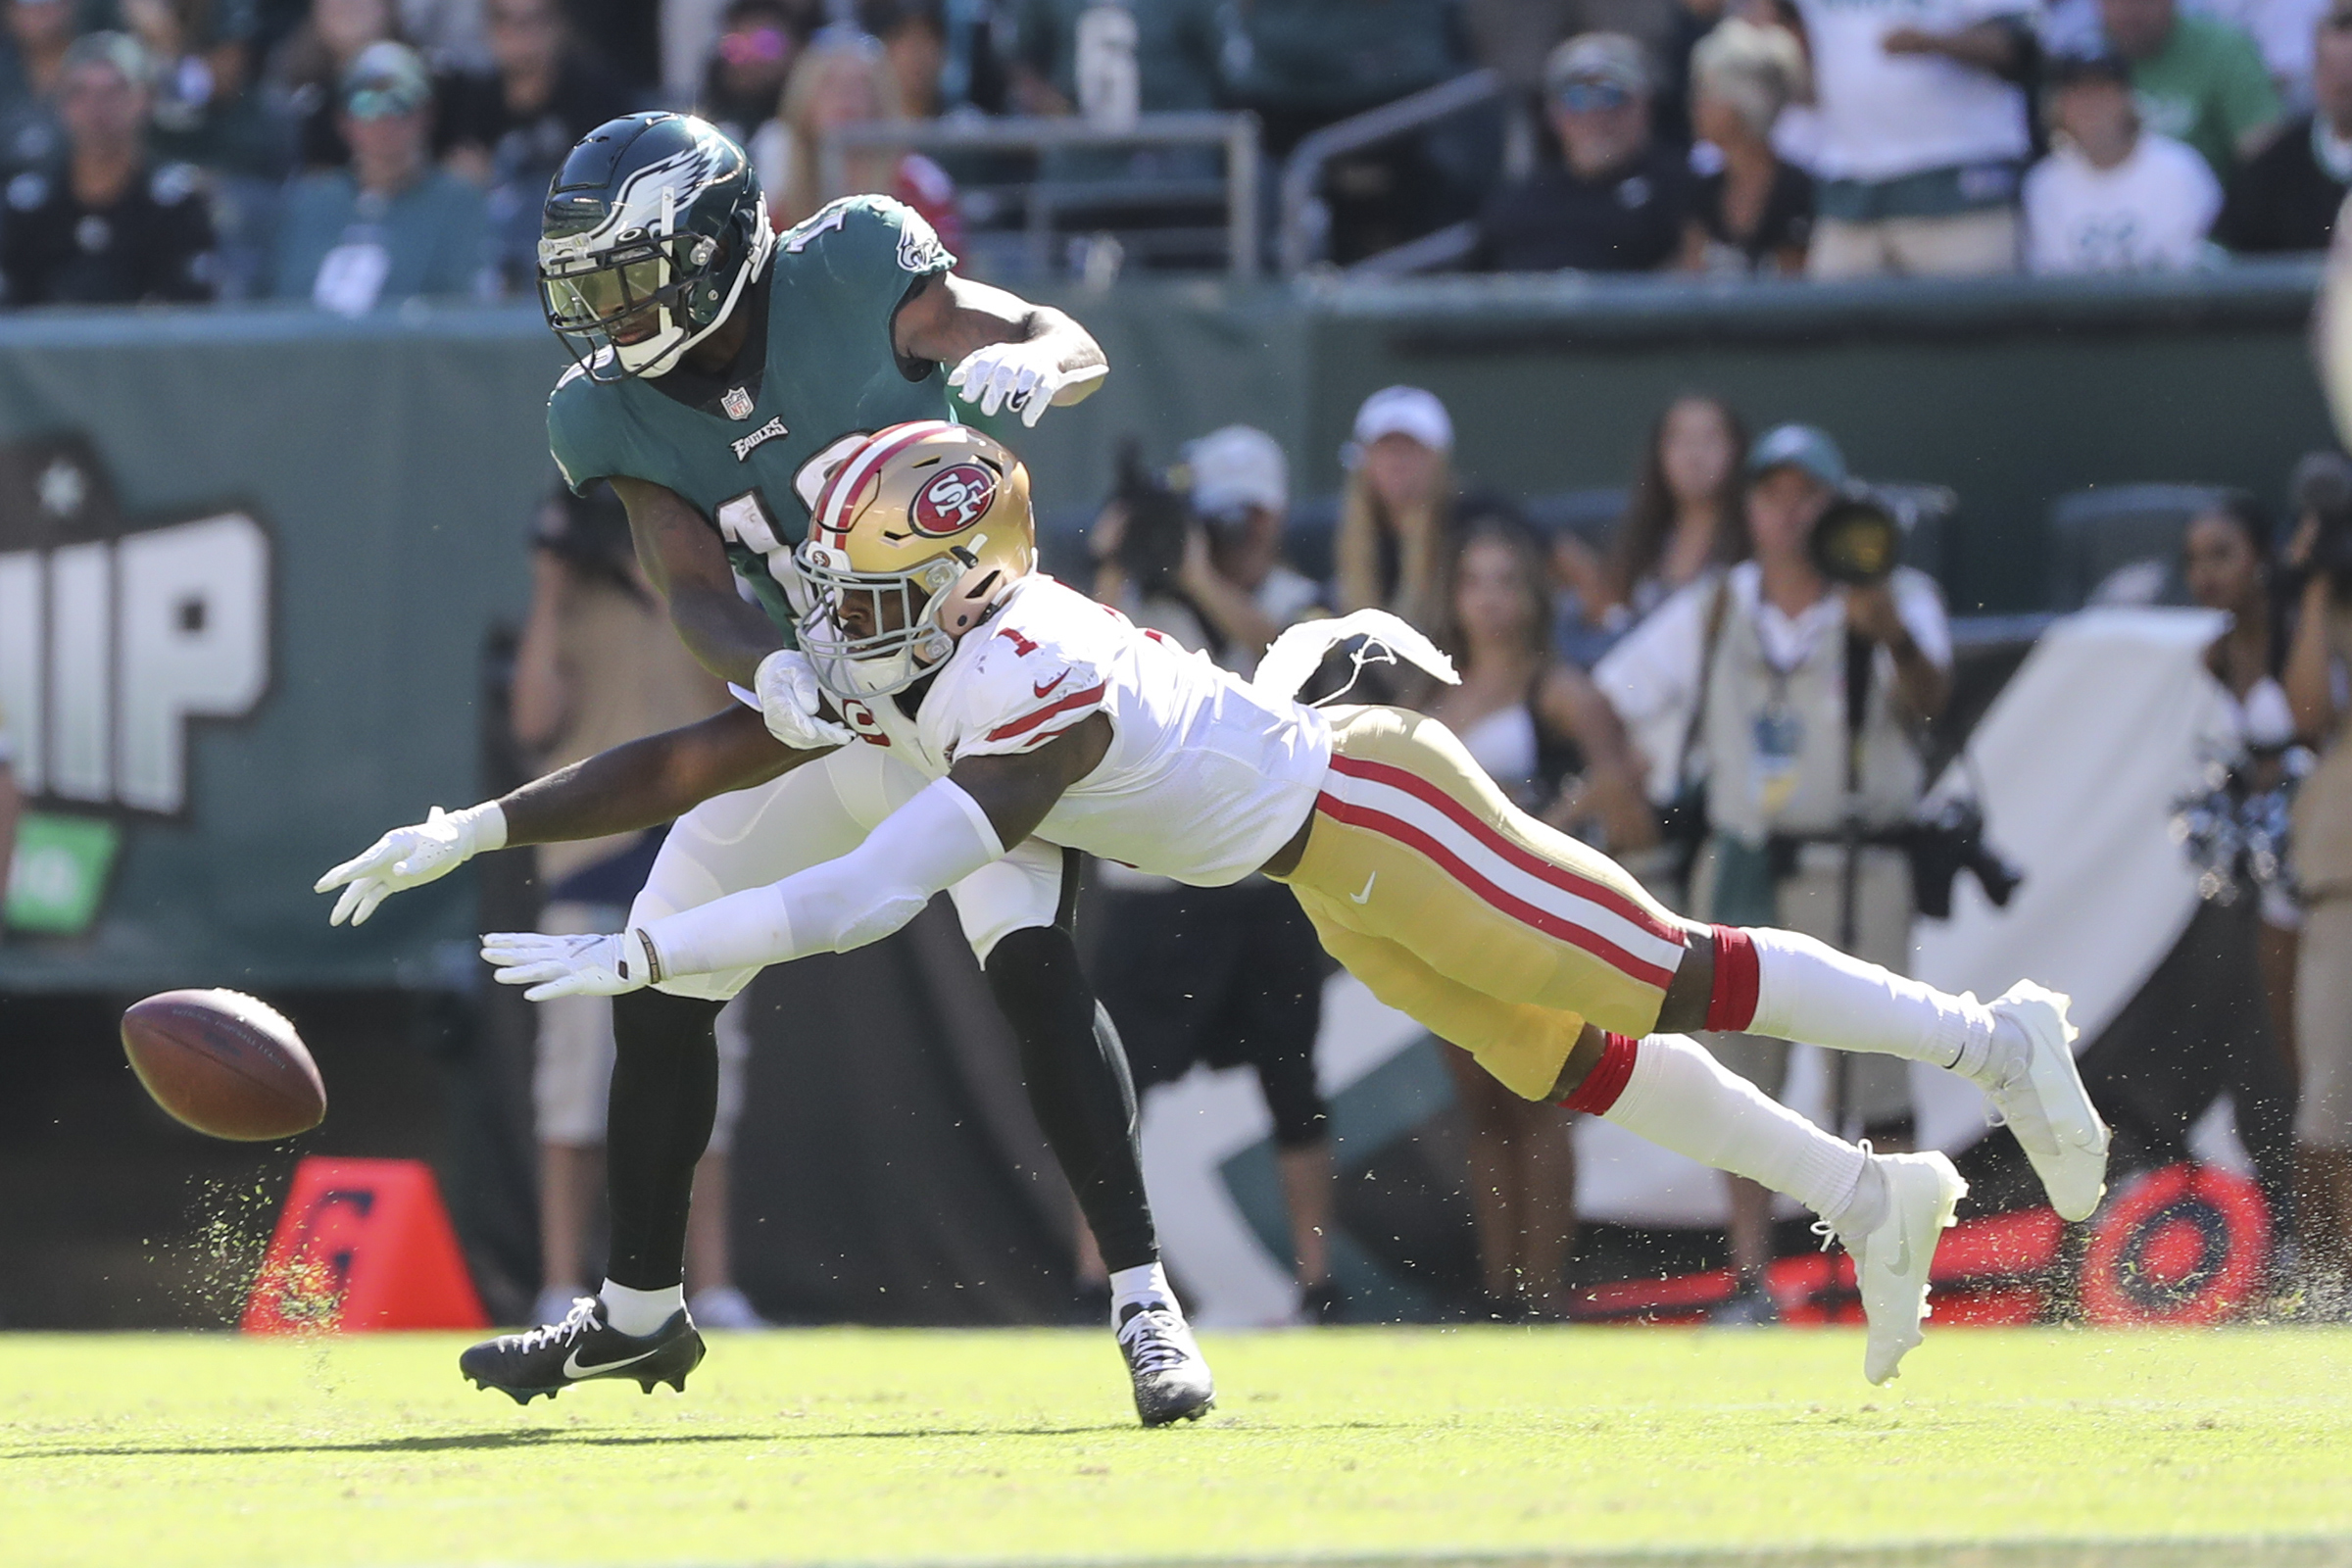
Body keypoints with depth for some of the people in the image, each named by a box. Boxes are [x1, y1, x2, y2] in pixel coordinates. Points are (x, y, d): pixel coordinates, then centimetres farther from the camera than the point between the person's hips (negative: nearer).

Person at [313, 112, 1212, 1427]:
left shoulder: (845, 280, -19)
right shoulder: (618, 416, -8)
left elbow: (1076, 347, -16)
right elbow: (700, 591, -16)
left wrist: (1025, 364, -40)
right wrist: (767, 668, -38)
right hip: (812, 710, 5)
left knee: (1033, 964, -25)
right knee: (660, 990, 7)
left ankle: (1145, 1302, -22)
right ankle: (642, 1311, 26)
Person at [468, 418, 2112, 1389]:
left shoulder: (1029, 706, -33)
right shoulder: (909, 657, -7)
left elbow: (866, 900, -39)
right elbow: (687, 763, -1)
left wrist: (634, 954, -39)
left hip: (1381, 818, -9)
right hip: (1334, 871, 9)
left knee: (1678, 983, -3)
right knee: (1578, 1068, 17)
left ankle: (1996, 1040, 10)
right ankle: (1867, 1193, 27)